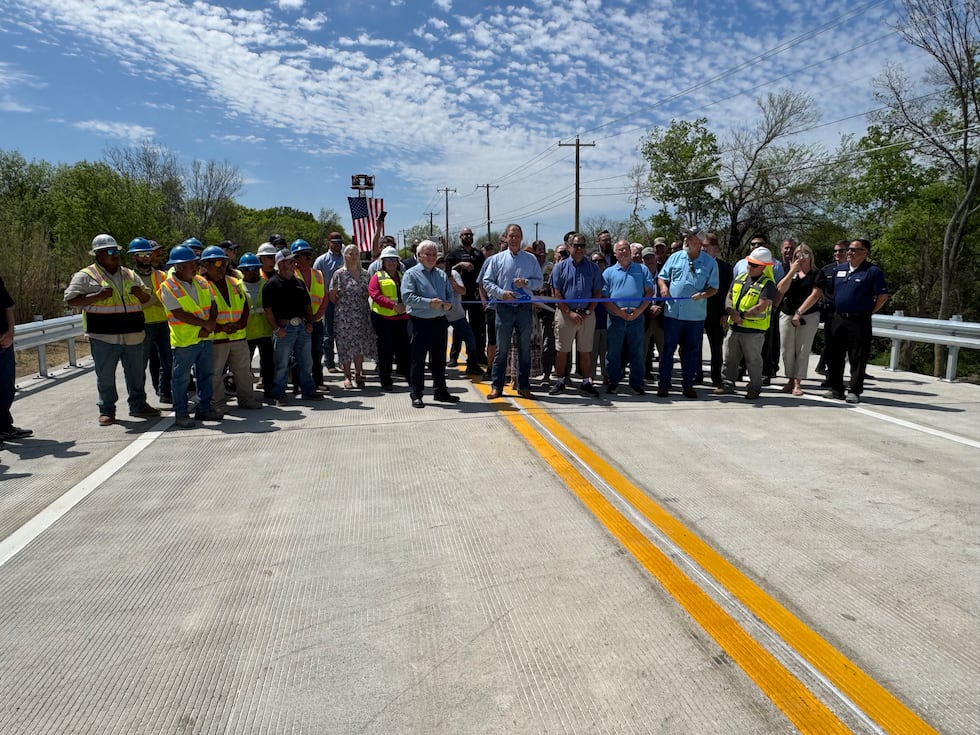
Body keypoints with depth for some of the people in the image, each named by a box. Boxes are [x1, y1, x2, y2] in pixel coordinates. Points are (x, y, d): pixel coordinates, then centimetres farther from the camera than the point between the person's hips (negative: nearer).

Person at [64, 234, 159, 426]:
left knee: (136, 373, 11)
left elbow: (147, 298, 21)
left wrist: (140, 293, -3)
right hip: (104, 338, -4)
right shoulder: (86, 276, 0)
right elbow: (71, 299, -7)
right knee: (105, 376, 3)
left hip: (133, 336, 4)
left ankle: (138, 405, 24)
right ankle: (107, 410, 14)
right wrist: (97, 296, -19)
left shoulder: (129, 275, 15)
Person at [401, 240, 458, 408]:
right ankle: (416, 395, 8)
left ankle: (440, 391, 25)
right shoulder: (411, 274, -4)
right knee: (418, 360, 0)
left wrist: (449, 304, -6)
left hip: (440, 322, 6)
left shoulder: (441, 274, 14)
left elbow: (450, 294, 17)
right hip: (420, 323, -6)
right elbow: (407, 297, -15)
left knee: (439, 359, 14)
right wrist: (429, 303, -22)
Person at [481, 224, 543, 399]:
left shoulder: (531, 259, 8)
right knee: (502, 348, 2)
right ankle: (496, 386, 9)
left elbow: (540, 281, 9)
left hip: (524, 307, 2)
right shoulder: (497, 259, 5)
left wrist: (526, 282, -10)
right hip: (504, 307, -1)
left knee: (525, 348, 6)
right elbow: (487, 282, 4)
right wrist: (501, 293, -11)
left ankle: (523, 386, 16)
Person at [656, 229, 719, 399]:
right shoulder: (675, 257, 6)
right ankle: (663, 383, 13)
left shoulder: (710, 262, 1)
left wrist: (703, 294, -18)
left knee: (691, 351, 8)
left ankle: (688, 385, 19)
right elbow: (662, 276, 13)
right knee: (668, 348, 4)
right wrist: (663, 286, -9)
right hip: (673, 312, 1)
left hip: (696, 316, -1)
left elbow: (714, 288, 3)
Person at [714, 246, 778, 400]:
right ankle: (727, 385, 22)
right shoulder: (739, 278, 12)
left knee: (753, 361, 4)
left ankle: (754, 389, 14)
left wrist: (742, 315, -18)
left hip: (754, 330, -6)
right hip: (734, 327, 7)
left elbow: (761, 307, -19)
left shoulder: (767, 284, -10)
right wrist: (731, 311, -7)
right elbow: (729, 297, 12)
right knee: (729, 358, 12)